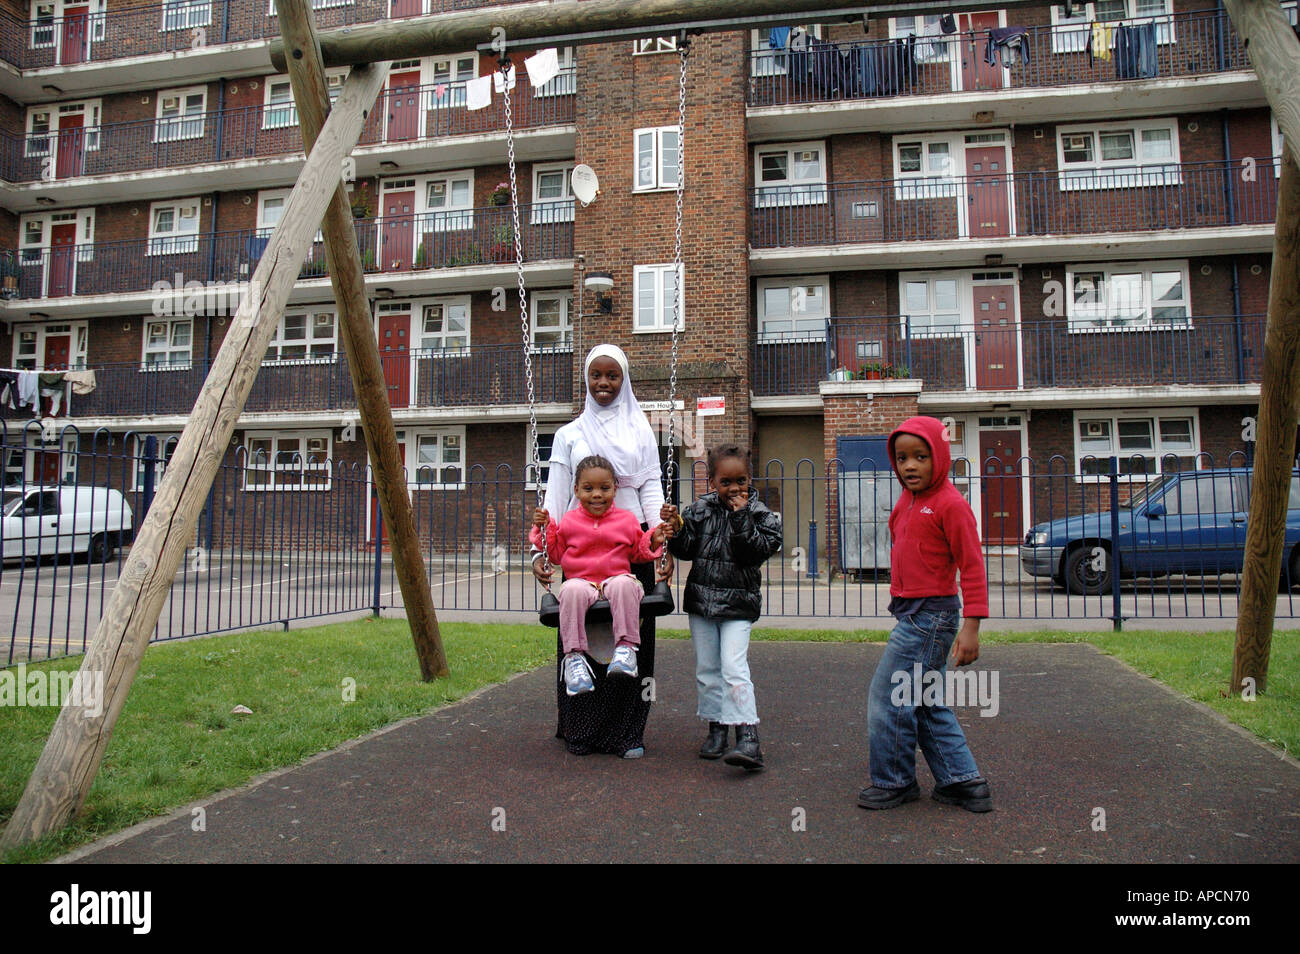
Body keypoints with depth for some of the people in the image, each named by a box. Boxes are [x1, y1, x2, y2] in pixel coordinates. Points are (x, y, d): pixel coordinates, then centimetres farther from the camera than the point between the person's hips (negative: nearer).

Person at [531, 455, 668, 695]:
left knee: (624, 584, -37)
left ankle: (626, 648, -36)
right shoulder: (568, 522, 13)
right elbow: (556, 554, 19)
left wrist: (653, 541, 2)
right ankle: (574, 656, -32)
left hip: (615, 579, 0)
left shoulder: (626, 521, 14)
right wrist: (543, 528, 7)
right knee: (572, 590, -37)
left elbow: (639, 552, 21)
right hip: (581, 581, 0)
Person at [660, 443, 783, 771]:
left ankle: (748, 738, -15)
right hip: (701, 599, 4)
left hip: (738, 603, -4)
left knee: (734, 666, -15)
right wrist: (675, 527, -16)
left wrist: (740, 516, -20)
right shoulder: (701, 509, 3)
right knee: (707, 668, 11)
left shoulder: (757, 513, -4)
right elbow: (686, 550, 1)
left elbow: (755, 552, -16)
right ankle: (717, 728, 26)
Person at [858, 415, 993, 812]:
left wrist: (971, 626, -21)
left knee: (888, 697, -3)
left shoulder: (950, 504, -14)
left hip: (930, 615, -9)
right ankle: (963, 782, 24)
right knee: (929, 704, 14)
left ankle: (893, 783, 13)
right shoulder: (907, 501, 13)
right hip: (912, 613, 9)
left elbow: (972, 566, -16)